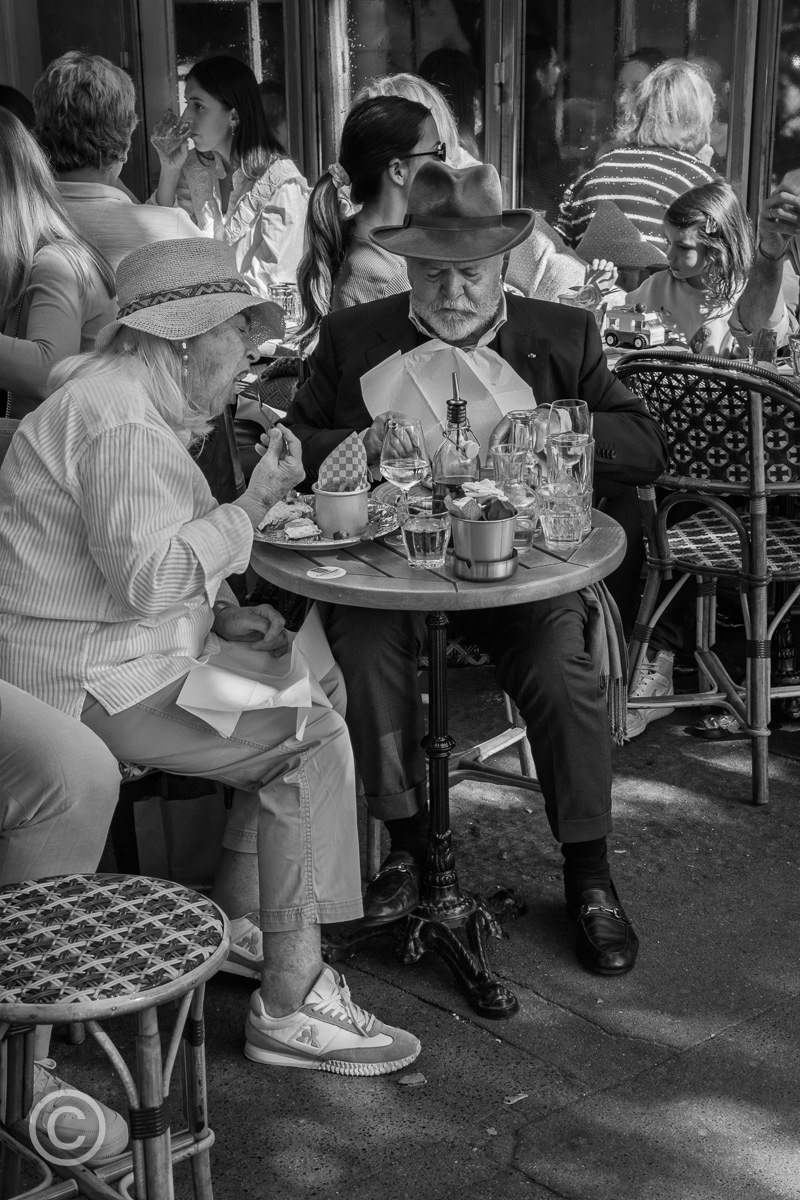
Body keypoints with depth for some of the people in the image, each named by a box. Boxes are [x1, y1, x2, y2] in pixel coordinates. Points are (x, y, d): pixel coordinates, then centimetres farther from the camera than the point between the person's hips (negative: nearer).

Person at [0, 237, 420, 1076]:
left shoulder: (129, 396, 15)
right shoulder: (124, 424, -20)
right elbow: (146, 574, -28)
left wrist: (222, 613, 7)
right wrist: (254, 506, -21)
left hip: (133, 650, 11)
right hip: (95, 682, -11)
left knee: (320, 686, 12)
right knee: (312, 740, -17)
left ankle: (233, 917, 17)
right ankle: (290, 1004, -12)